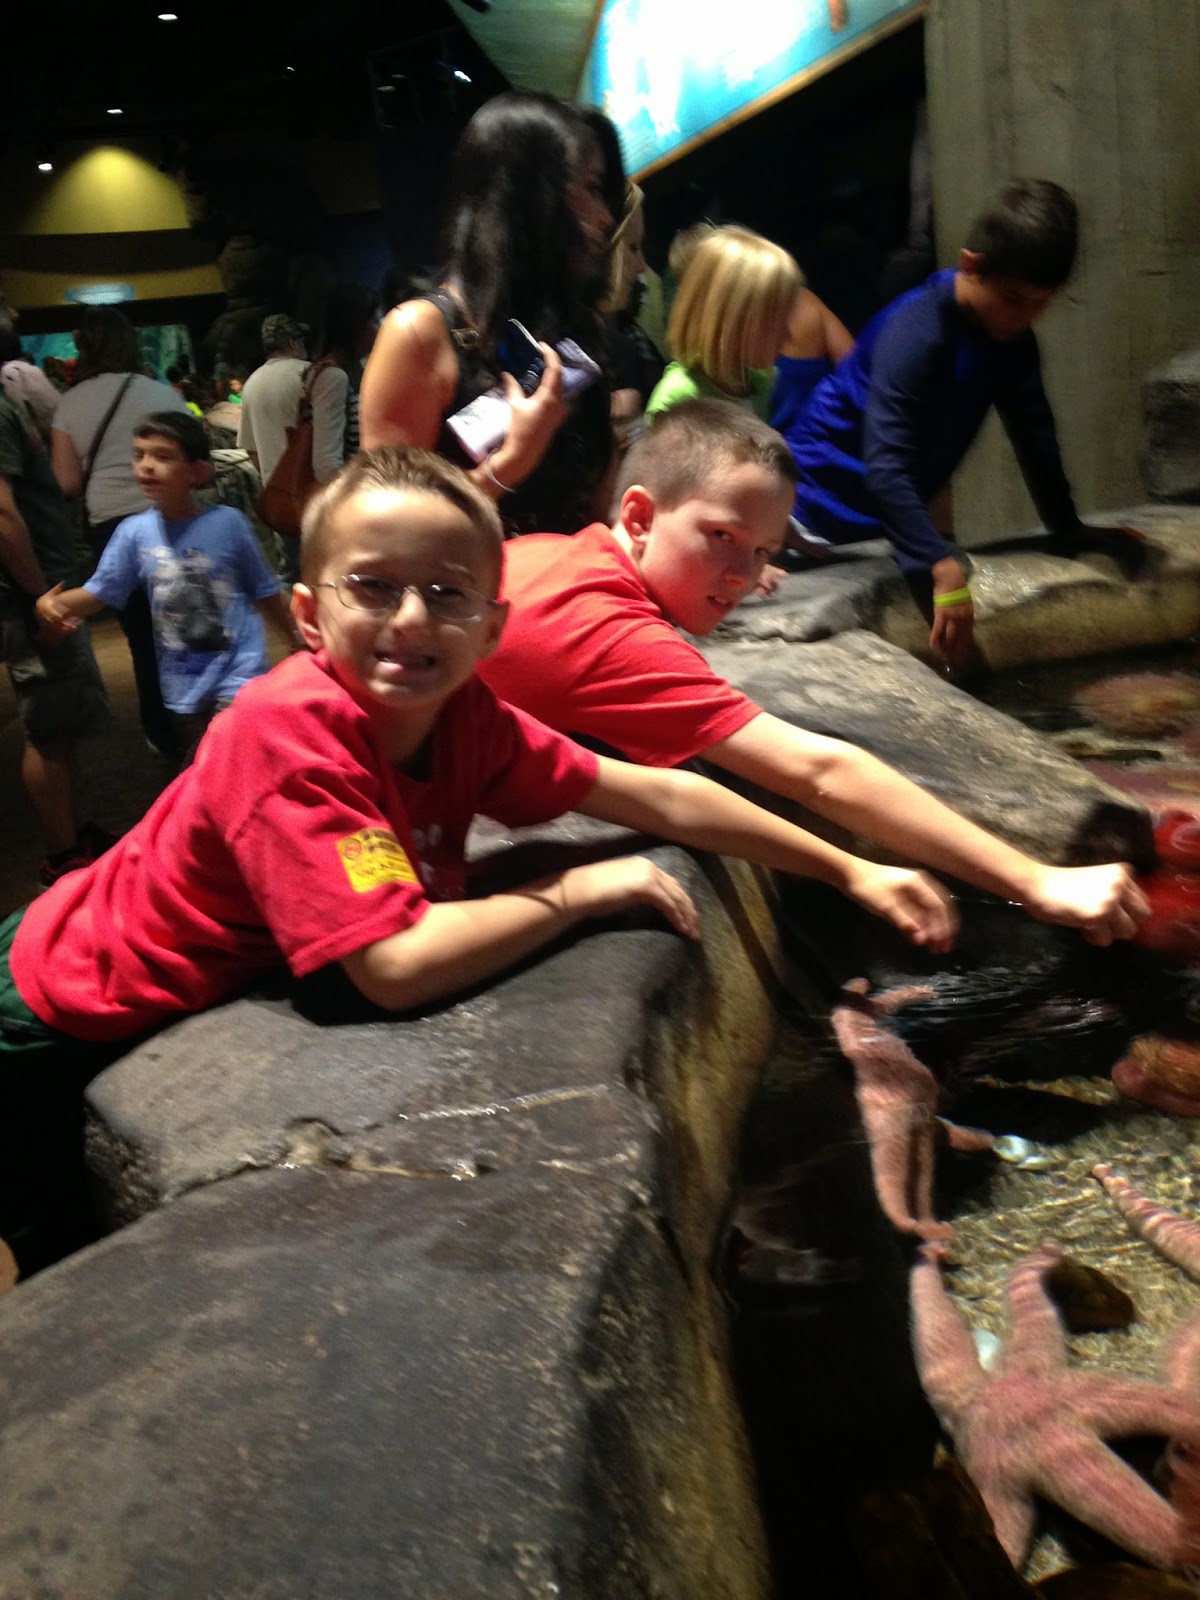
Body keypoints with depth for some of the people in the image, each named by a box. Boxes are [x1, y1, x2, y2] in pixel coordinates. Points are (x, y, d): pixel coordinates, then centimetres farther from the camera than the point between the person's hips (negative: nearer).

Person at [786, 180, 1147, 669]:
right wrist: (945, 566, -51)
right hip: (826, 498, -7)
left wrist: (1069, 530, 8)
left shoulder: (1011, 332, -5)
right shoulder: (913, 335, -31)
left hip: (894, 507, 8)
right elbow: (886, 467, -41)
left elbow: (1033, 432, 6)